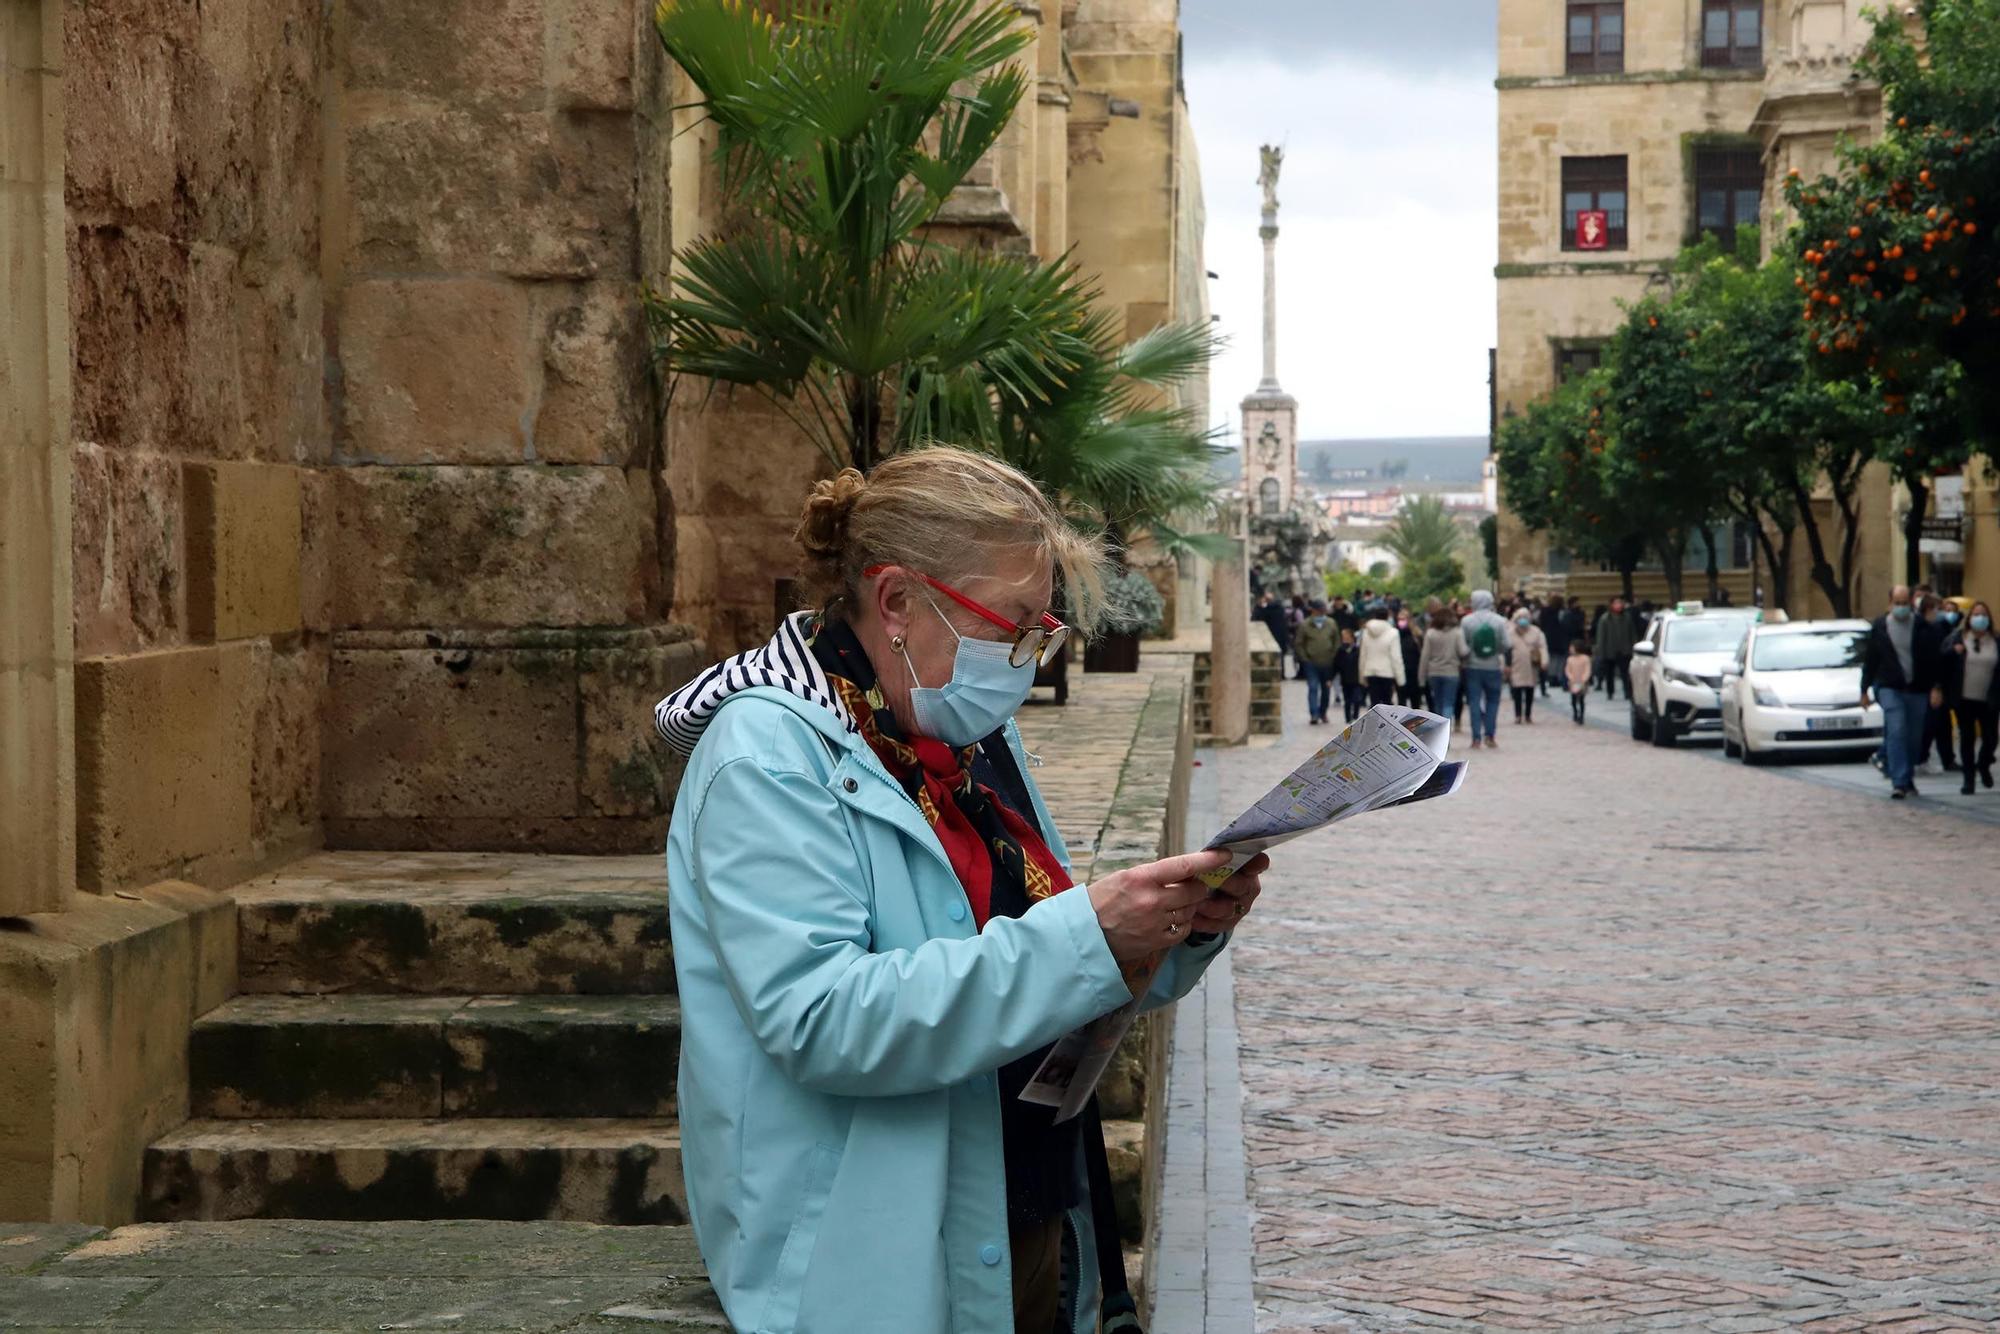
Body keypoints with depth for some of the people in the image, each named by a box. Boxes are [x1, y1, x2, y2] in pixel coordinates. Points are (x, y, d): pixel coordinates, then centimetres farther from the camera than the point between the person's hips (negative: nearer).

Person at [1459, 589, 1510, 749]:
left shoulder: (1466, 621, -8)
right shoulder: (1499, 621, -5)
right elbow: (1505, 645, -6)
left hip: (1473, 666, -1)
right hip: (1493, 667, 1)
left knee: (1474, 701, 5)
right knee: (1492, 700, 13)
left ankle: (1476, 737, 0)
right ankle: (1489, 735, 7)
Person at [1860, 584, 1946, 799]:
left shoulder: (1924, 627, 1)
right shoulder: (1879, 627, 4)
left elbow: (1935, 659, 1)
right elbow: (1870, 660, 9)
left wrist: (1936, 688, -6)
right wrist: (1864, 690, 9)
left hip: (1918, 690, 1)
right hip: (1890, 688, -1)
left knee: (1914, 738, 7)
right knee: (1896, 732, -14)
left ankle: (1908, 779, 23)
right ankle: (1899, 782, -18)